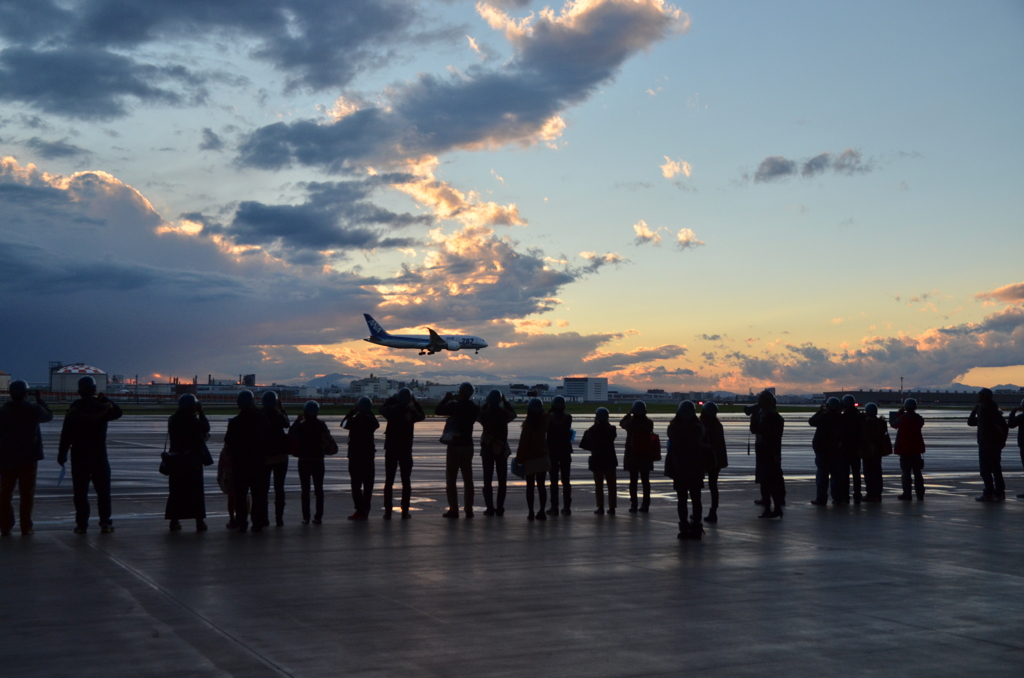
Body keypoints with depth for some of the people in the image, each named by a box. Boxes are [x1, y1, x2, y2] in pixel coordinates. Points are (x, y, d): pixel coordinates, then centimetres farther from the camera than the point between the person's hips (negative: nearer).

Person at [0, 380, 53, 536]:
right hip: (28, 458, -2)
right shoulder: (33, 409, -6)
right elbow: (49, 415, 14)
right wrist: (39, 399, 23)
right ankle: (26, 526, 2)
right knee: (26, 493, 4)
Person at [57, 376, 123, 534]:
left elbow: (66, 433, -4)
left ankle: (81, 524, 2)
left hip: (79, 455, 0)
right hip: (99, 454, 0)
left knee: (80, 491, 3)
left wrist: (62, 454, 1)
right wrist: (106, 400, 22)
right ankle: (105, 523, 5)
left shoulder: (74, 408, -4)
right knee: (103, 490, 7)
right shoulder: (102, 406, -2)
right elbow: (117, 413, 19)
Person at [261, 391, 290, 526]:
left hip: (264, 456, 1)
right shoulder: (279, 416, -9)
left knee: (264, 488, 9)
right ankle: (279, 517, 1)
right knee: (279, 488, 4)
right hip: (280, 456, -1)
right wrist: (281, 409, 14)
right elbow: (288, 425, 12)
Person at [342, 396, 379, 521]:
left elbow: (343, 423, 5)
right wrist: (370, 413, 14)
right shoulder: (372, 420, -2)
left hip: (355, 455, -4)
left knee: (356, 484, -2)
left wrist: (352, 411, 9)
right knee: (368, 484, 9)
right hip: (369, 455, 4)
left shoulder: (354, 420, -13)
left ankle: (360, 510, -7)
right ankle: (365, 510, 11)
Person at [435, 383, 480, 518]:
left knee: (451, 480, 1)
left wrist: (446, 398, 6)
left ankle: (453, 509, -3)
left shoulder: (454, 406, -15)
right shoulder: (474, 408, 1)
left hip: (454, 446, -5)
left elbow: (438, 410, -7)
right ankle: (469, 509, 9)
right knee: (468, 479, 10)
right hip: (468, 445, 5)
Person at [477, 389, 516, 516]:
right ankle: (500, 509, 3)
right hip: (502, 450, 1)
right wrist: (505, 401, 16)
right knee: (502, 481, 7)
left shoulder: (485, 413, -10)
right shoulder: (504, 413, -7)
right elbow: (513, 413, 15)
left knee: (487, 480, 4)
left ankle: (490, 508, -1)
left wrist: (485, 404, 15)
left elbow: (478, 416, 13)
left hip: (487, 449, -1)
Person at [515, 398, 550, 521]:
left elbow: (523, 442, -13)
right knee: (541, 485, 7)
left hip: (529, 459, -4)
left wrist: (519, 458, -6)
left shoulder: (528, 423, -13)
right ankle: (541, 512, 4)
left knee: (530, 486, 4)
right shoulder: (544, 421, 0)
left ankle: (531, 513, 2)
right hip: (542, 457, 4)